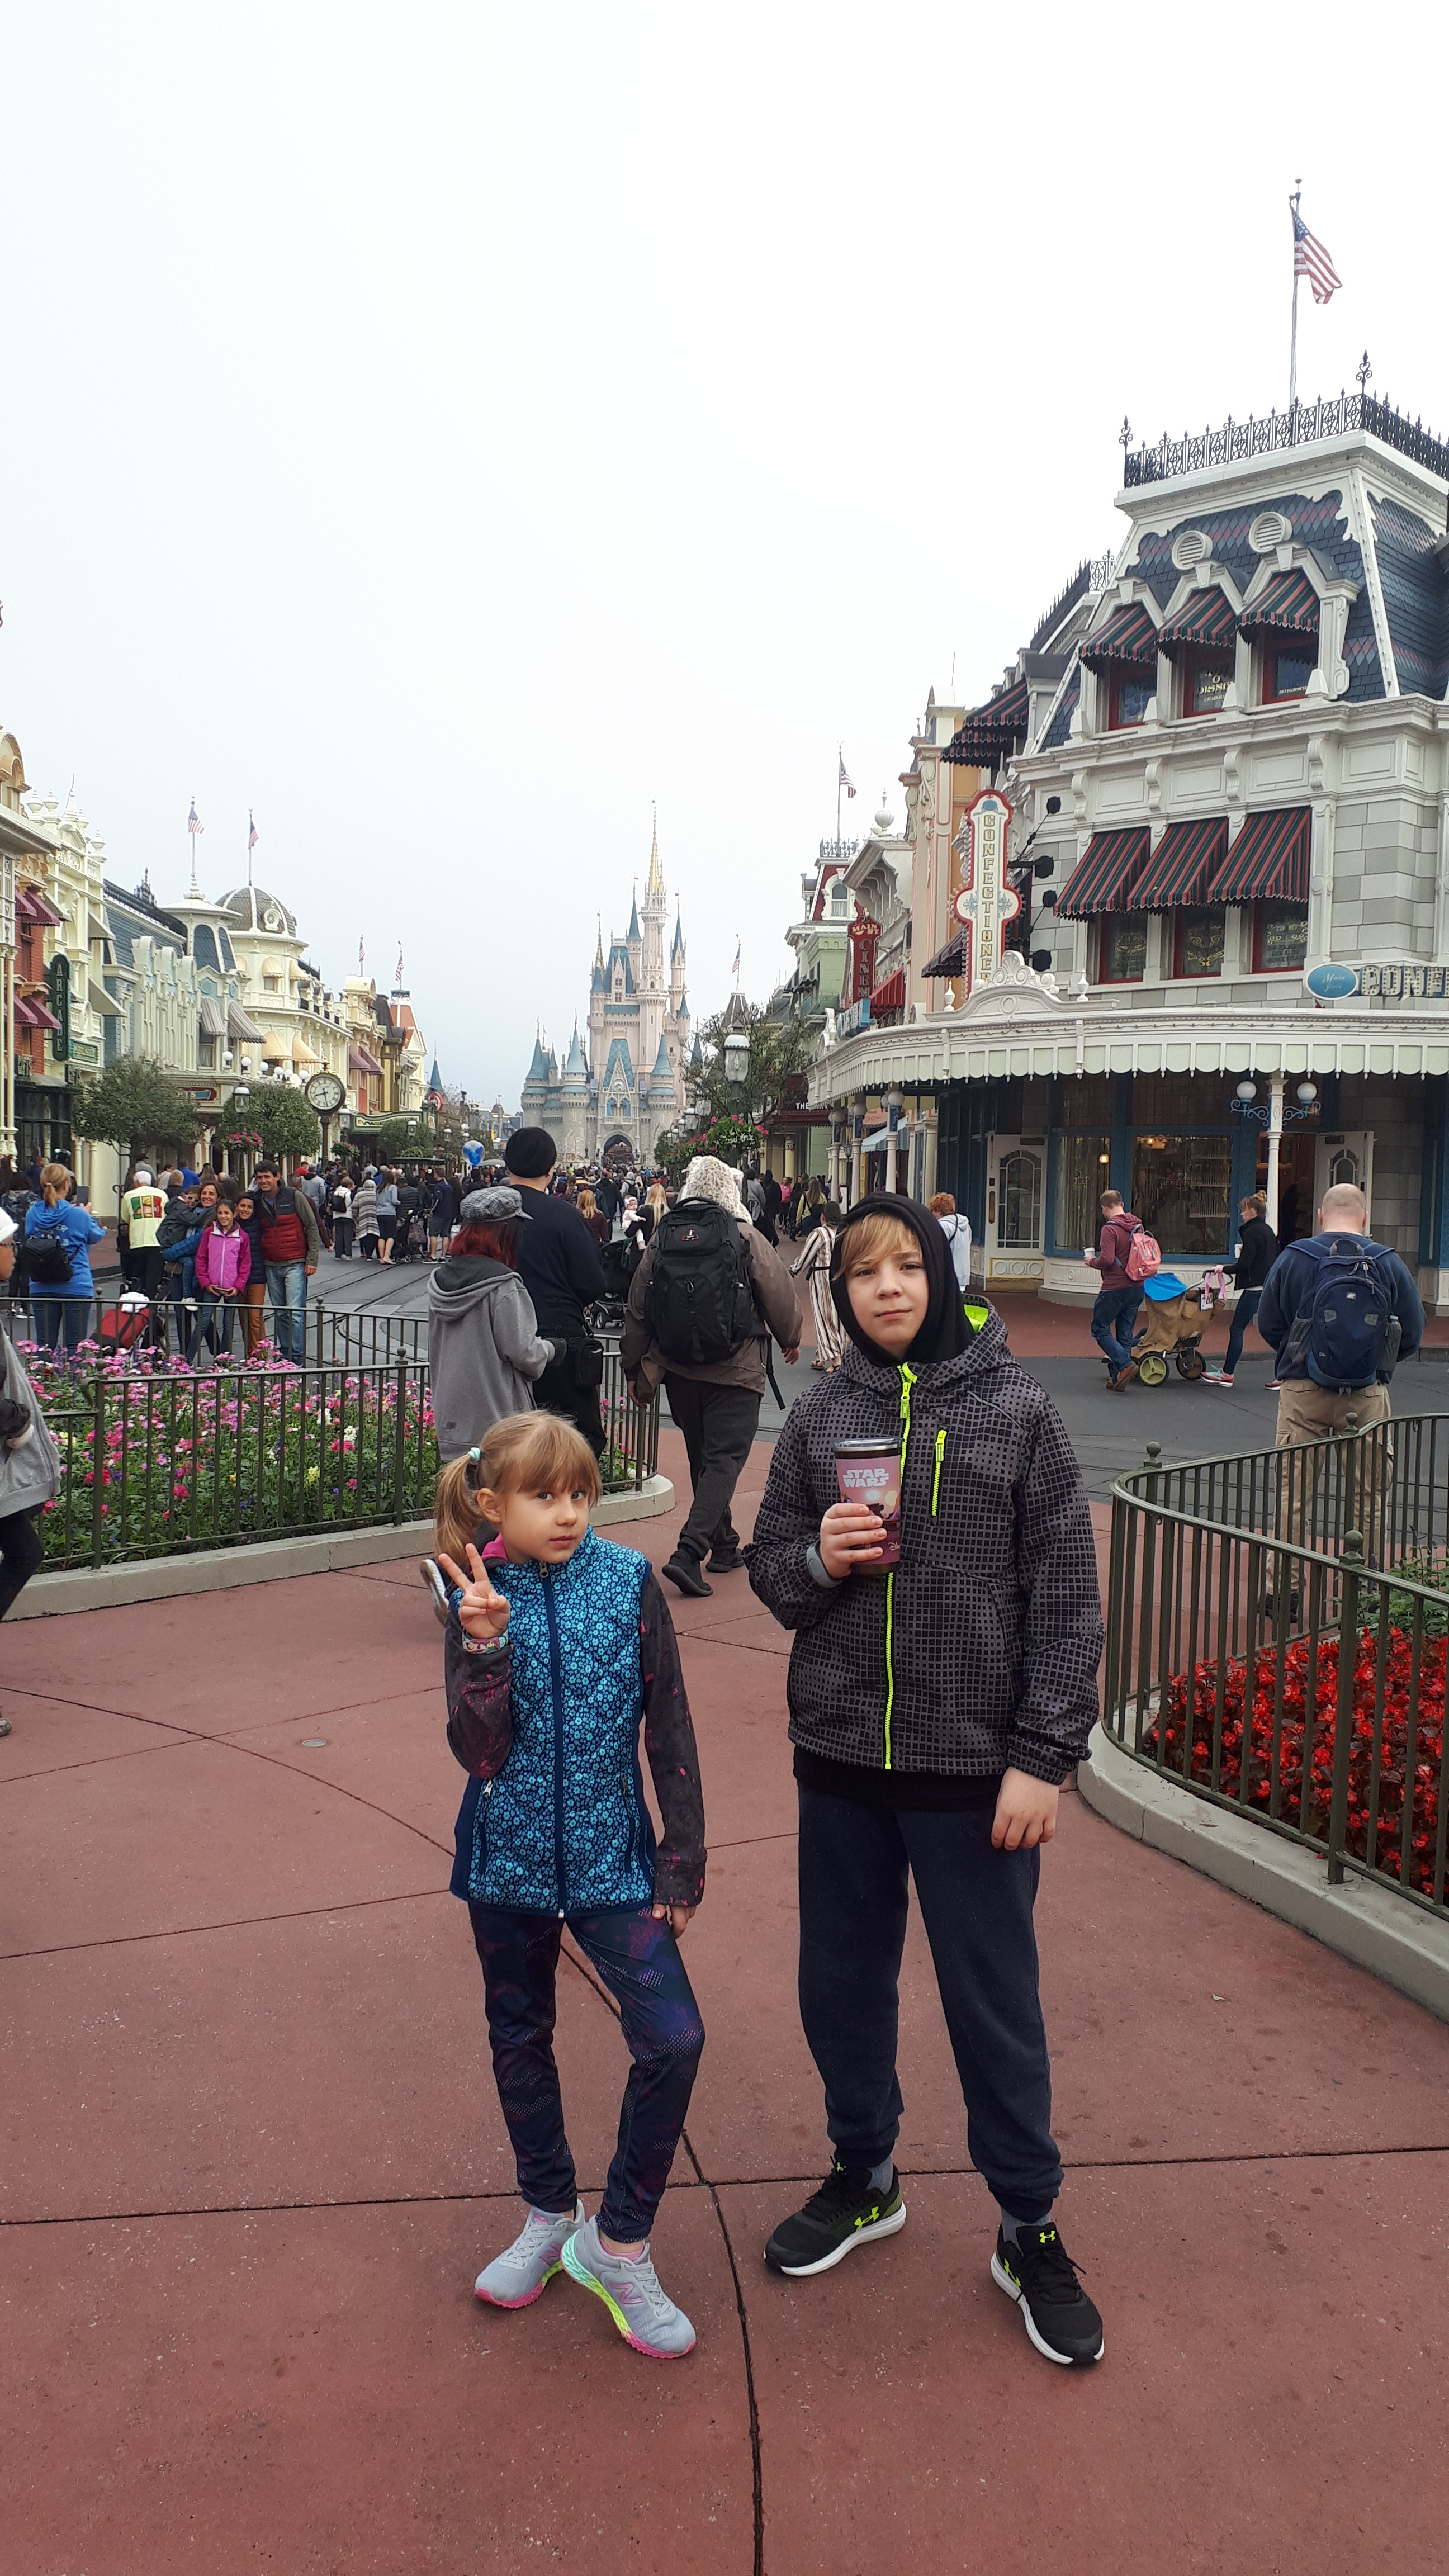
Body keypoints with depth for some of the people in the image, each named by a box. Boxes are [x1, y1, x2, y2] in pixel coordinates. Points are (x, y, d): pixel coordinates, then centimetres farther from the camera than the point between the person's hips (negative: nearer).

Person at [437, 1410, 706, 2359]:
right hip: (509, 1860, 1)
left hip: (611, 1858, -1)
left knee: (674, 2039, -11)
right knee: (520, 2039, 17)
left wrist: (683, 1861, -3)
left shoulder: (629, 1582, -10)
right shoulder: (478, 1602, -8)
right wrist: (488, 1646, -29)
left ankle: (618, 2243, 12)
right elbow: (480, 1753, -14)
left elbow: (670, 1728, -4)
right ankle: (551, 2216, 42)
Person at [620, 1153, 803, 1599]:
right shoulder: (745, 1236, -9)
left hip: (679, 1371, 5)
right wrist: (791, 1338, 17)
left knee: (702, 1457, 18)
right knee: (724, 1459, -3)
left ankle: (723, 1546, 29)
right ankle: (689, 1553, -17)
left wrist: (635, 1368, 16)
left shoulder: (662, 1239, 2)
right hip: (735, 1371, -5)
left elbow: (636, 1310, 5)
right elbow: (780, 1295, -3)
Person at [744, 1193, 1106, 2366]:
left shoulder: (1017, 1412, -7)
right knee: (842, 1984, 17)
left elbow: (1066, 1598, -7)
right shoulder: (820, 1419, 2)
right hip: (842, 1755, 3)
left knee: (996, 2004, 10)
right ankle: (864, 2179, 42)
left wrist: (1043, 1756, -10)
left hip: (976, 1765, -3)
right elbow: (769, 1565, 8)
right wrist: (818, 1559, -15)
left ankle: (1030, 2230, 32)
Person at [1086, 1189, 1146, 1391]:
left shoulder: (1110, 1229, -15)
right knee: (1125, 1334, 12)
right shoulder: (1138, 1226, 8)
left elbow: (1107, 1259, -23)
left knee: (1099, 1329, 4)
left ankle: (1125, 1364, -11)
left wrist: (1092, 1262, -4)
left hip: (1115, 1287, -7)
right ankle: (1118, 1378, 13)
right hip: (1137, 1287, 7)